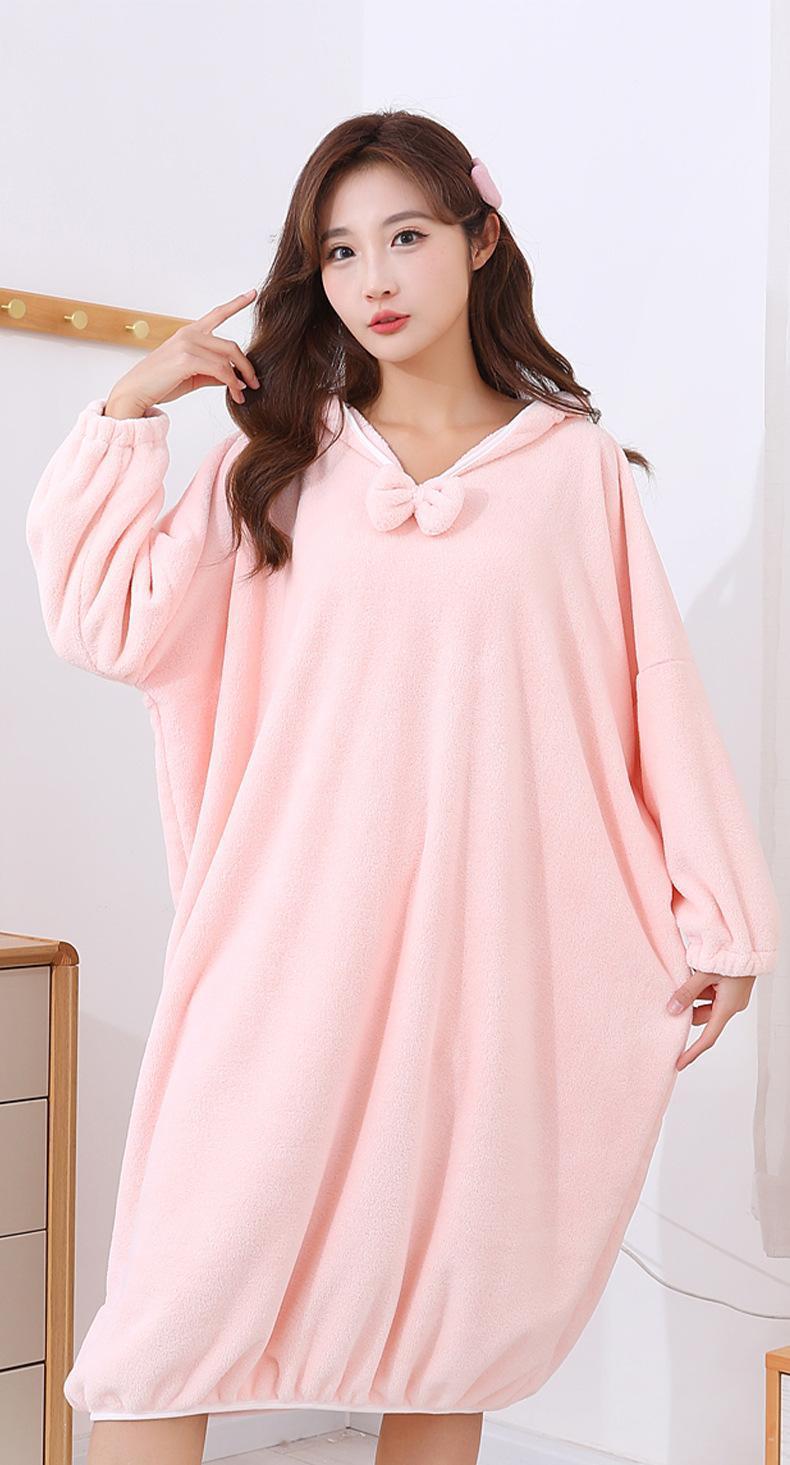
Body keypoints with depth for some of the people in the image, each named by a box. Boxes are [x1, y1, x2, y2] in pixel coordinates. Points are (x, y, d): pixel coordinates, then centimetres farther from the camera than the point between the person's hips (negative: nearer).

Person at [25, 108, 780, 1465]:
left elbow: (651, 694, 6)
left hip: (489, 943, 0)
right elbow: (113, 621, 2)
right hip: (297, 936, 0)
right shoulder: (276, 459, 10)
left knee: (452, 1299, 8)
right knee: (186, 1290, -6)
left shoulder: (574, 463, 7)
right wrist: (126, 416, 0)